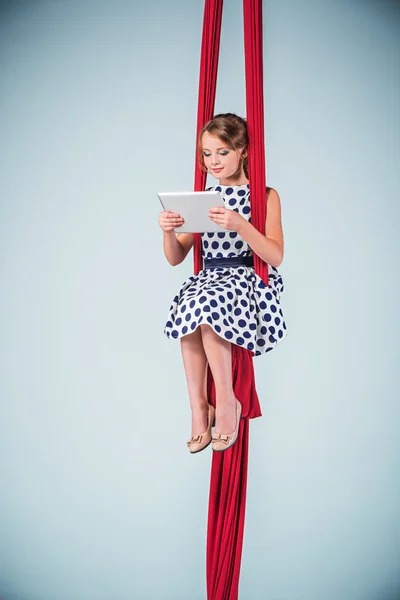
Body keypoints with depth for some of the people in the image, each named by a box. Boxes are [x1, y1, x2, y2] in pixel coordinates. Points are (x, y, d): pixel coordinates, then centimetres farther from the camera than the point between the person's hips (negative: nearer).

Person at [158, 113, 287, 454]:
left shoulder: (266, 196, 3)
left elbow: (276, 257, -10)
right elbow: (176, 259, 13)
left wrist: (240, 225, -25)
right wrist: (169, 231, -9)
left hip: (250, 280, -4)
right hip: (209, 279, 4)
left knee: (205, 307, -34)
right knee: (188, 308, -31)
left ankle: (227, 401, -17)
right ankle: (199, 408, -20)